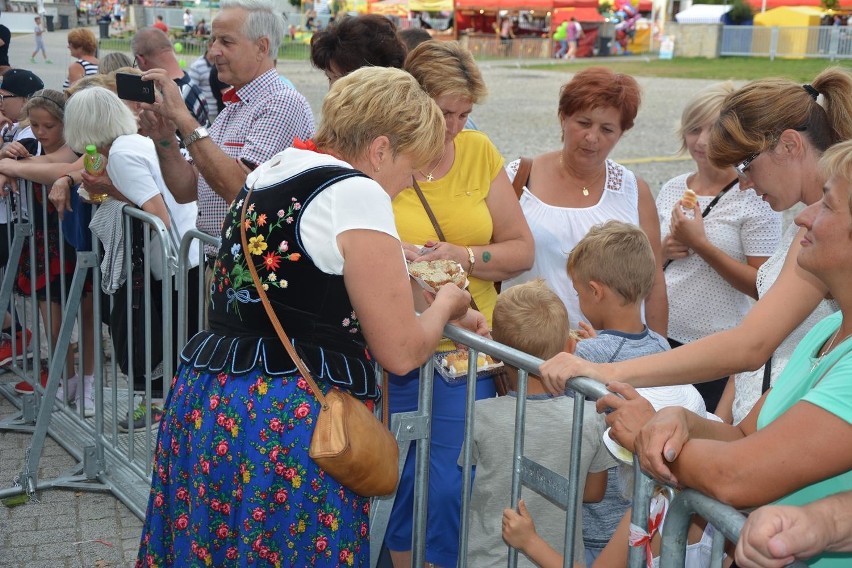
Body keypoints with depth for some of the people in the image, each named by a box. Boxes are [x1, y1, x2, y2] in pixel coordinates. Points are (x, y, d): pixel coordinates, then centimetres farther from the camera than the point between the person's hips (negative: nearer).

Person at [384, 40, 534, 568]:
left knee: (447, 484, 2)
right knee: (395, 481, 4)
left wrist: (463, 256, -11)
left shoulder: (478, 151, 5)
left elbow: (522, 250, 6)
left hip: (466, 348, 2)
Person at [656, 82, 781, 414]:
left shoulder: (755, 199, -10)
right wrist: (664, 250, -6)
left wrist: (700, 244, -20)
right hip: (660, 337, 5)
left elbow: (762, 287, -15)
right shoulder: (672, 190, 6)